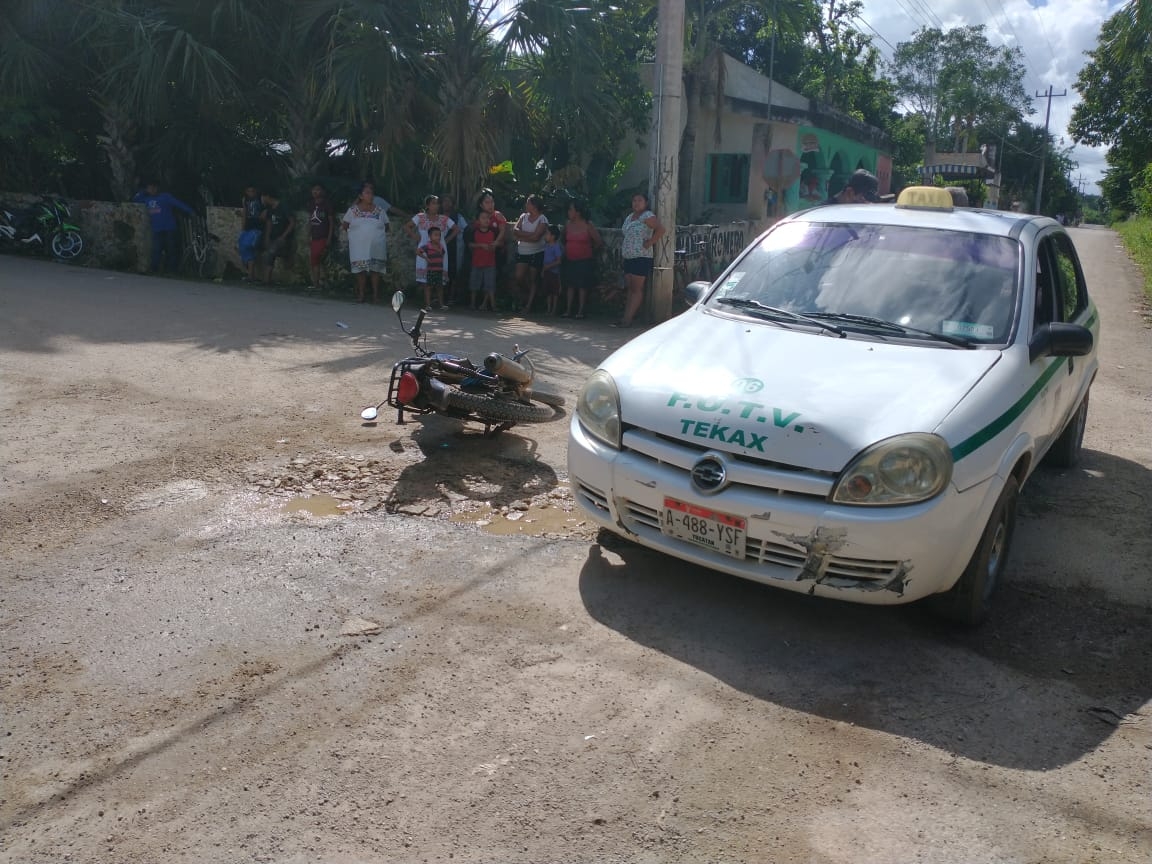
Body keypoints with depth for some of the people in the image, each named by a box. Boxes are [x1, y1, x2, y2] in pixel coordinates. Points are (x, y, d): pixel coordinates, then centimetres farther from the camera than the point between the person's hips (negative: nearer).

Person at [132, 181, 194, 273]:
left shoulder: (165, 197, -1)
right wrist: (143, 192, 11)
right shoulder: (147, 199, 14)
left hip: (169, 228, -3)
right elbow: (134, 200, 25)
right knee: (156, 250, -5)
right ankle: (155, 270, -2)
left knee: (170, 249, -2)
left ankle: (170, 269, 5)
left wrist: (190, 211, -21)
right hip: (156, 230, 3)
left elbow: (178, 204, -10)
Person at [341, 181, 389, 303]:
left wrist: (377, 234, 4)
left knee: (375, 270, 2)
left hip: (376, 247, 1)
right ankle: (361, 294, 9)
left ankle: (376, 294, 8)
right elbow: (345, 225, 9)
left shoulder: (379, 210, 5)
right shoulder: (353, 210, 3)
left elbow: (386, 226, 13)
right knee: (360, 270, 2)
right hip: (359, 247, 0)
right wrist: (355, 233, 5)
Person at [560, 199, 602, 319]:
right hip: (570, 260, 4)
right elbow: (564, 240, 23)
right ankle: (568, 310, 6)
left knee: (582, 286, -1)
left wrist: (590, 251, 6)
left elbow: (598, 241, -3)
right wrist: (567, 250, 15)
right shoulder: (568, 225, 4)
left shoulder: (588, 226, -9)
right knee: (570, 285, 4)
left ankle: (580, 311, 4)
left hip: (584, 261, -4)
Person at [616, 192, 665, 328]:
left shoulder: (647, 216, -9)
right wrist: (622, 241, 15)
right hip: (628, 257, 9)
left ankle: (627, 319, -10)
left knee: (637, 289, -7)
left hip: (641, 257, -9)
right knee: (630, 288, 7)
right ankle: (627, 317, 8)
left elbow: (661, 229, -20)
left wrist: (650, 243, -19)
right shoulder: (629, 217, 17)